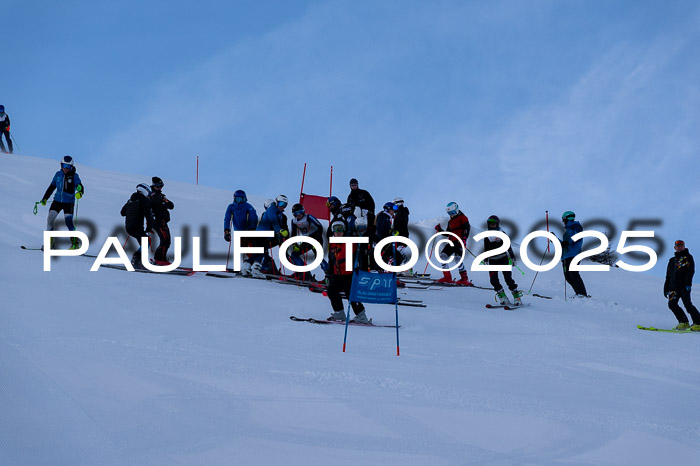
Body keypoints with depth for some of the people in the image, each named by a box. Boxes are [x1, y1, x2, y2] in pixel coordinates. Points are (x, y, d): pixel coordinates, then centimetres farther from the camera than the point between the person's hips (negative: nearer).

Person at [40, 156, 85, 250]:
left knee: (68, 222, -15)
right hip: (57, 200, 4)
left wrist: (79, 192, -44)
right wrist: (45, 198, 16)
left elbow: (80, 187, -21)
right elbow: (52, 187, 15)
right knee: (50, 219, -7)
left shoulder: (74, 176, -8)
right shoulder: (58, 174, 3)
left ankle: (75, 243, -2)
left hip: (69, 202, -4)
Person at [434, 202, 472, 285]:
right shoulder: (450, 221, 24)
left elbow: (467, 229, -11)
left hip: (459, 242, -8)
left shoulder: (462, 218, 1)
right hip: (452, 243, 8)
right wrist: (440, 230, 11)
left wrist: (464, 239, -25)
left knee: (457, 258, -22)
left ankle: (464, 279, -20)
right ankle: (447, 277, 0)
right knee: (443, 255, -3)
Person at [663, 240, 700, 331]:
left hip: (684, 286, -6)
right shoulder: (672, 260, 24)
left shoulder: (688, 257, 7)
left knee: (687, 304, -14)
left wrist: (688, 283, -17)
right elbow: (668, 276, 25)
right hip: (674, 287, 6)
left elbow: (691, 271, -5)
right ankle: (684, 322, -2)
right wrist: (666, 289, 19)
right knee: (672, 304, -10)